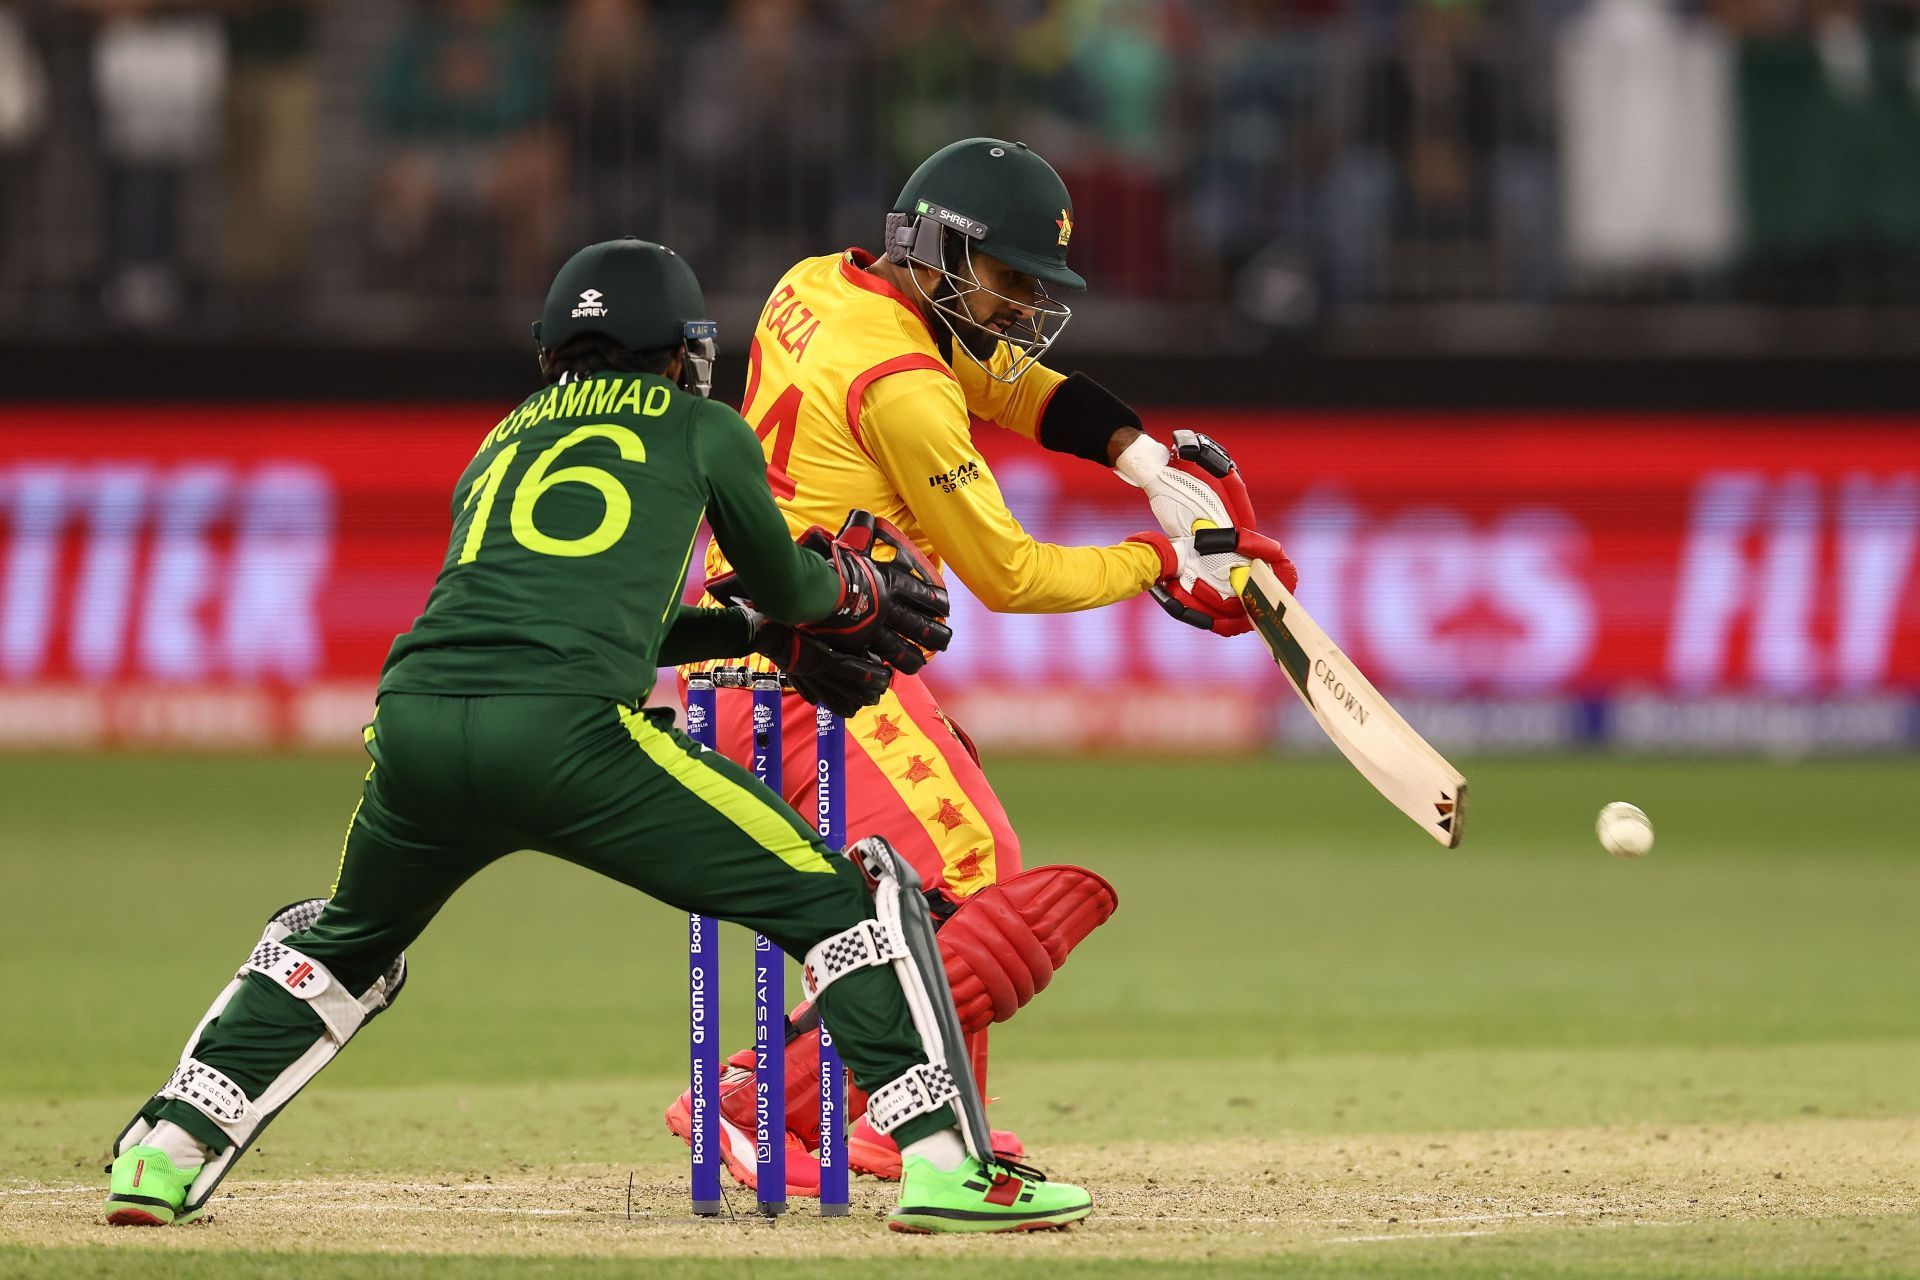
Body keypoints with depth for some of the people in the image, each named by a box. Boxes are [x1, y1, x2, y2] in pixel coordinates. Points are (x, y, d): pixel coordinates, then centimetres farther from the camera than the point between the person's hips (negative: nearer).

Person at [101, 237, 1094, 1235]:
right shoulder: (701, 430, 21)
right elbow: (784, 584, 32)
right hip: (571, 732, -5)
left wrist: (767, 634, 49)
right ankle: (944, 1161, -7)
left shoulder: (505, 441, 33)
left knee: (344, 944, 32)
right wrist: (860, 590, 55)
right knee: (844, 899, 5)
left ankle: (163, 1153, 21)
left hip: (416, 715, 5)